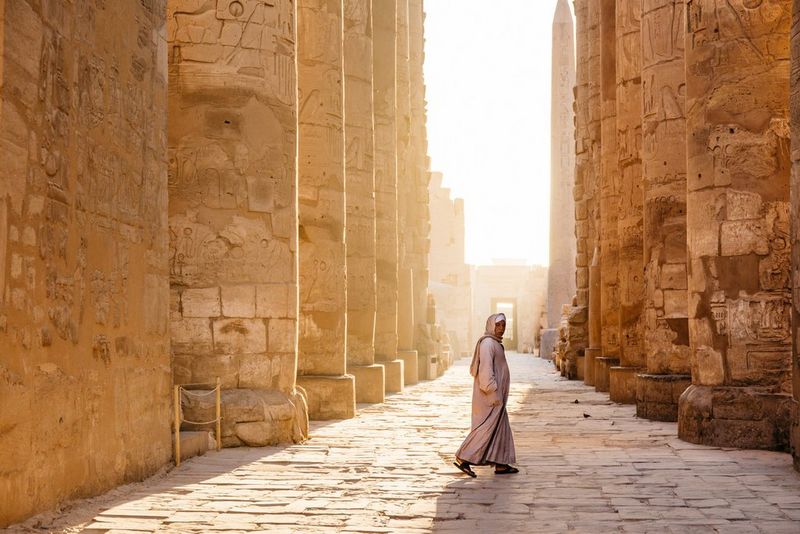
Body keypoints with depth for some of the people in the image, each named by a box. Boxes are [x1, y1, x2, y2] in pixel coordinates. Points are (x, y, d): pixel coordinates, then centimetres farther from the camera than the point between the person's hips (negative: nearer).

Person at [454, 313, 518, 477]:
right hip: (490, 393, -10)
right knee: (487, 427, -9)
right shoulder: (487, 343, -15)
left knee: (500, 427, 10)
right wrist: (493, 393, -24)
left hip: (494, 394, 10)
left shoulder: (493, 343, 16)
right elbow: (485, 369, -22)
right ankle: (463, 459, -8)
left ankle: (501, 464, 13)